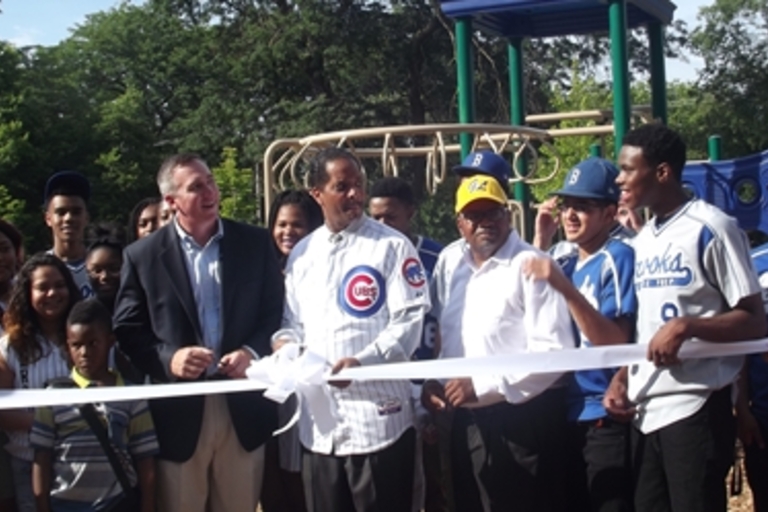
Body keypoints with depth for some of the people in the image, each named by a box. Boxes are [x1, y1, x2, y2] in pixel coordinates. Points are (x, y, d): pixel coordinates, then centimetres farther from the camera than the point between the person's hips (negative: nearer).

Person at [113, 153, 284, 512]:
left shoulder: (255, 243, 5)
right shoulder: (143, 256, 1)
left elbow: (277, 313, 6)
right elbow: (127, 331, 1)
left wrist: (252, 352, -12)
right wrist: (168, 358, -16)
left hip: (243, 407, 2)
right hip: (178, 411, -1)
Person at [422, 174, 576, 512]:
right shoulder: (453, 272, 15)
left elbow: (554, 351, -18)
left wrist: (483, 384, -17)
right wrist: (433, 381, 5)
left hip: (522, 420, -7)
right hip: (468, 422, 7)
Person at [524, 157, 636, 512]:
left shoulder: (618, 258, -10)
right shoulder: (566, 265, 13)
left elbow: (615, 343, -17)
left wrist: (565, 288, -25)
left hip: (606, 417, -8)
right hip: (570, 416, 8)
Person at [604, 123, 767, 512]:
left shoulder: (711, 229, -9)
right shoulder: (642, 242, 15)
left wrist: (686, 326, -22)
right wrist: (622, 378, 6)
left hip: (695, 409, -8)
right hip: (645, 412, 8)